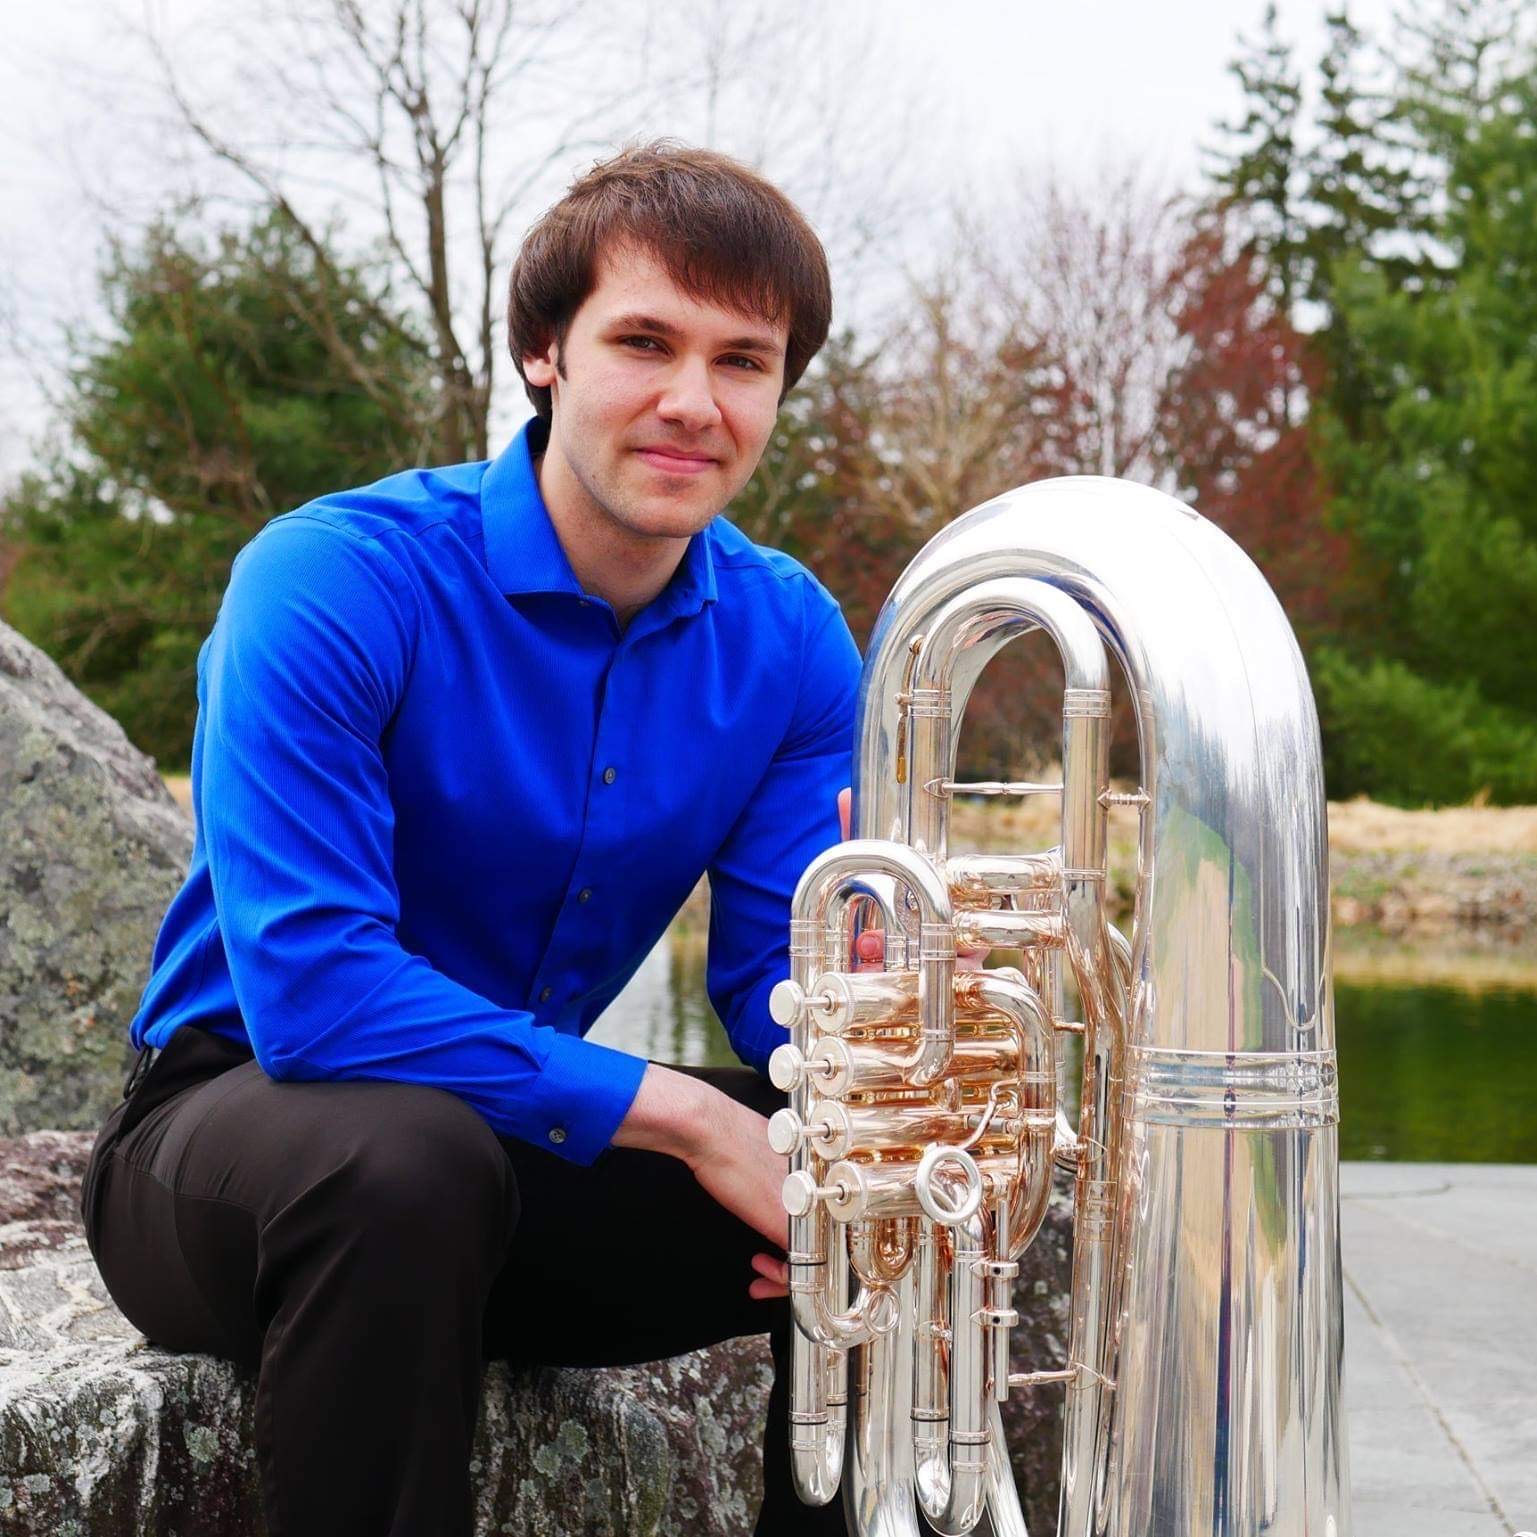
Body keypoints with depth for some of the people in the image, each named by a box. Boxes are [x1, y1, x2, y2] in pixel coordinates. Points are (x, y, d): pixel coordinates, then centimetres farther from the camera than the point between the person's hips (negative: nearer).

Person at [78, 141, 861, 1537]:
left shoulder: (790, 640, -4)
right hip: (240, 1116, -5)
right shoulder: (333, 583, -21)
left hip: (531, 1150, 5)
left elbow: (781, 978, -7)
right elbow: (310, 990, -30)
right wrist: (678, 1112, -32)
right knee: (409, 1159, -38)